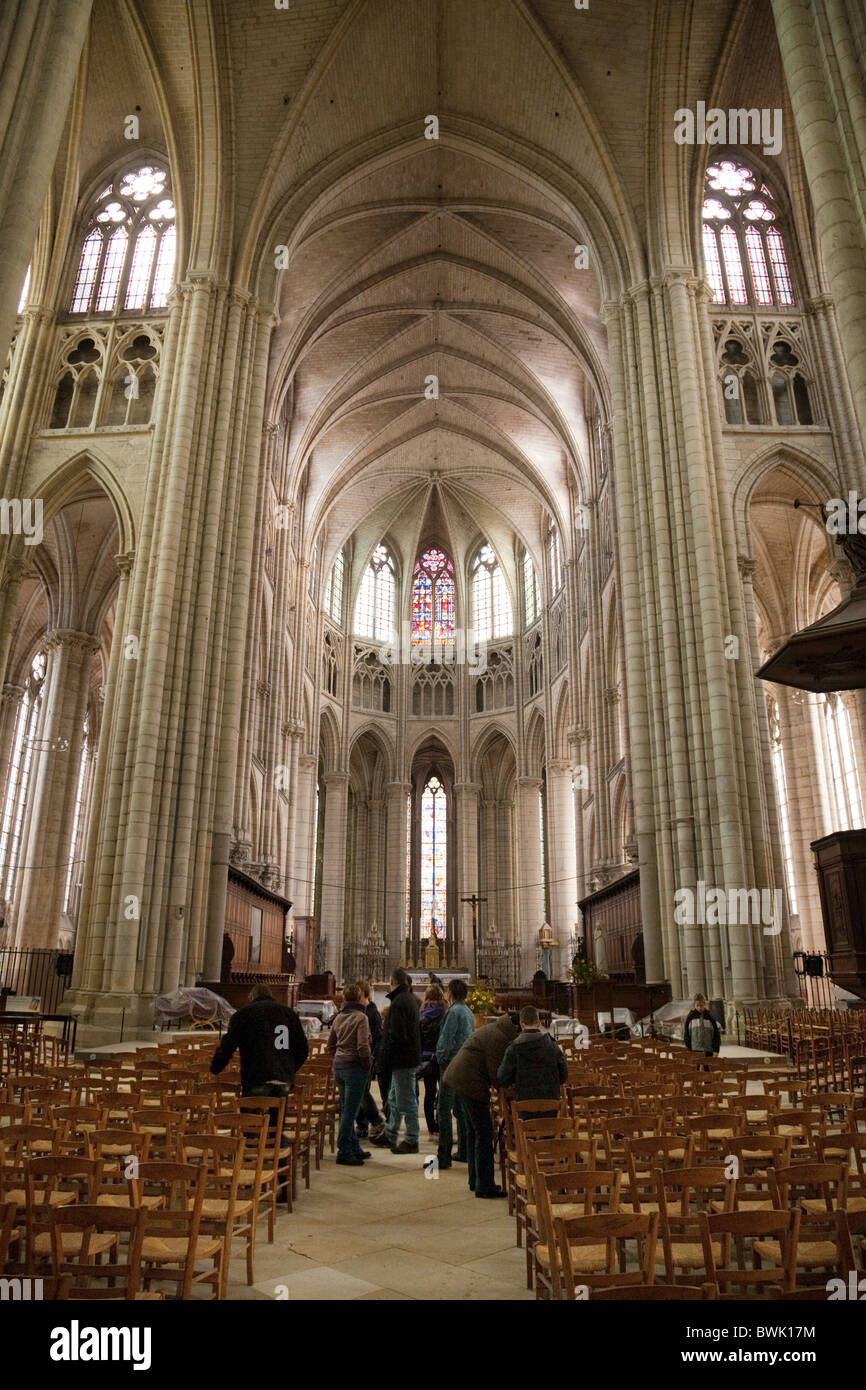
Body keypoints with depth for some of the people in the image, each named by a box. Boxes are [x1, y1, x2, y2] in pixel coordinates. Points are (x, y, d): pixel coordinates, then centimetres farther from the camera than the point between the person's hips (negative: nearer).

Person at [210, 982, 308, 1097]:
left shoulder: (243, 1013, 6)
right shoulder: (289, 1012, 16)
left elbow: (228, 1046, 0)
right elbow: (303, 1049, 14)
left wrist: (215, 1069, 16)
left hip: (256, 1080, -3)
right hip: (284, 1081, 4)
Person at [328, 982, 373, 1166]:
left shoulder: (338, 1017, 8)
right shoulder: (360, 1017, -14)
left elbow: (330, 1044, 15)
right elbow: (363, 1046, -19)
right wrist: (368, 1066, -8)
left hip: (338, 1066, 8)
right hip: (354, 1067, -8)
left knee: (346, 1109, 15)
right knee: (350, 1111, -1)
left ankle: (354, 1148, 26)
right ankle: (344, 1152, 3)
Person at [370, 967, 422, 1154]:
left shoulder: (399, 1002, -19)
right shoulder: (410, 999, 12)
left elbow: (396, 1034, -23)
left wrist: (386, 1057, -14)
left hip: (402, 1059, -10)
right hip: (410, 1056, 10)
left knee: (406, 1101, -1)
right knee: (394, 1099, 20)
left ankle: (411, 1141, 8)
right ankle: (390, 1136, 30)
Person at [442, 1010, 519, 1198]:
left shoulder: (495, 1029, 14)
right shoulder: (499, 1038, -20)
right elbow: (496, 1074, -19)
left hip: (457, 1077, 11)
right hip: (470, 1082, -11)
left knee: (473, 1131, 19)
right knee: (484, 1133, -3)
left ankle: (475, 1180, 28)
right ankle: (484, 1186, 2)